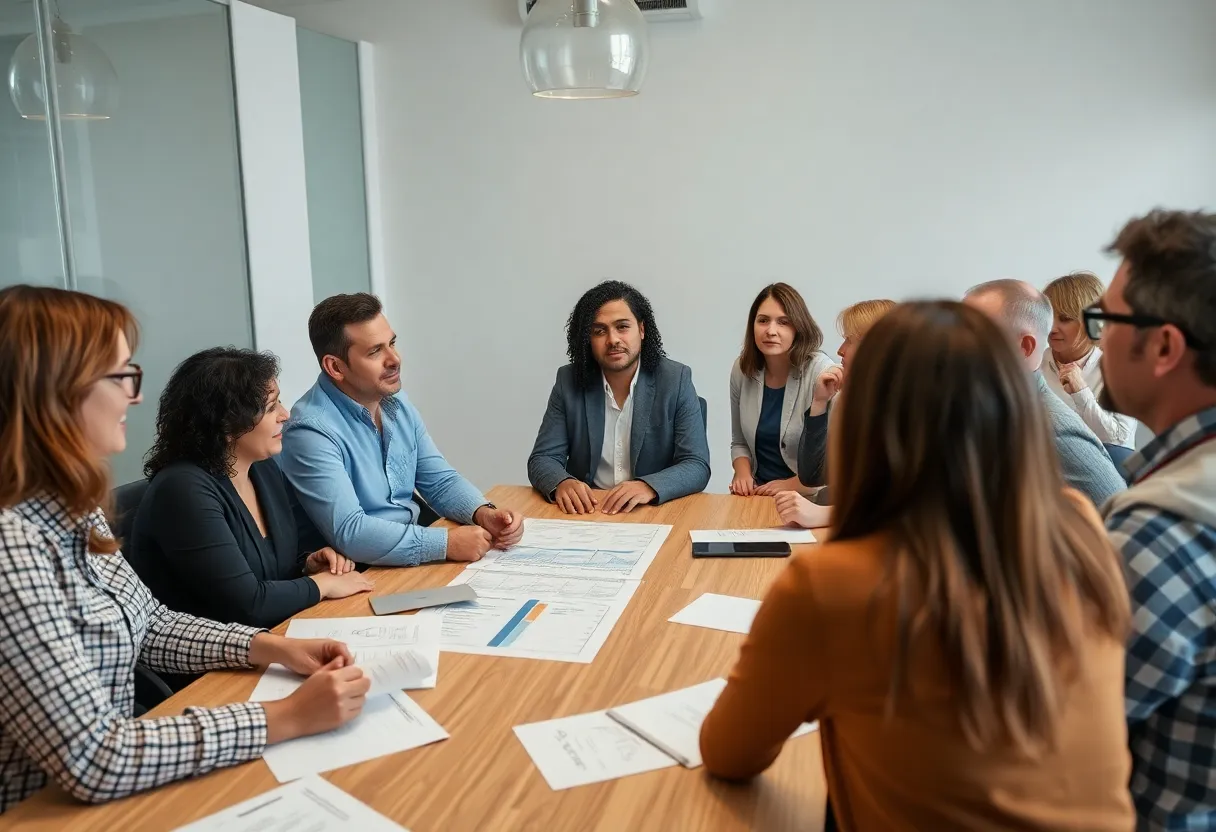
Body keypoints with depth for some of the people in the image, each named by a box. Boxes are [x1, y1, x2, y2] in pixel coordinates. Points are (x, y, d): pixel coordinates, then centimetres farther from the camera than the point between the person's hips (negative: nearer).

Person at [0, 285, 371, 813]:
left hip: (111, 789, 7)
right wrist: (287, 718, -25)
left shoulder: (69, 511, 1)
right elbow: (91, 760, -28)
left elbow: (149, 625, 12)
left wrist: (271, 647, -2)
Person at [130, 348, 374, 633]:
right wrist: (323, 584, -12)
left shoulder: (264, 469, 4)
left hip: (276, 636, 7)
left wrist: (309, 563, -3)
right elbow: (247, 604, -24)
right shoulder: (185, 489, -21)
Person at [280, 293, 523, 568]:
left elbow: (441, 482, 9)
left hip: (416, 560, 7)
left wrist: (484, 514, -11)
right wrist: (447, 543, -28)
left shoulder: (397, 404, 5)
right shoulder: (311, 431, -19)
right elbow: (349, 532, -26)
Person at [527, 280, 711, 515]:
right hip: (585, 512, 1)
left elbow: (697, 466, -9)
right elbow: (543, 459, -1)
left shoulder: (676, 380, -6)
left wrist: (648, 487, -28)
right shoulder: (569, 381, -1)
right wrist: (561, 483, -24)